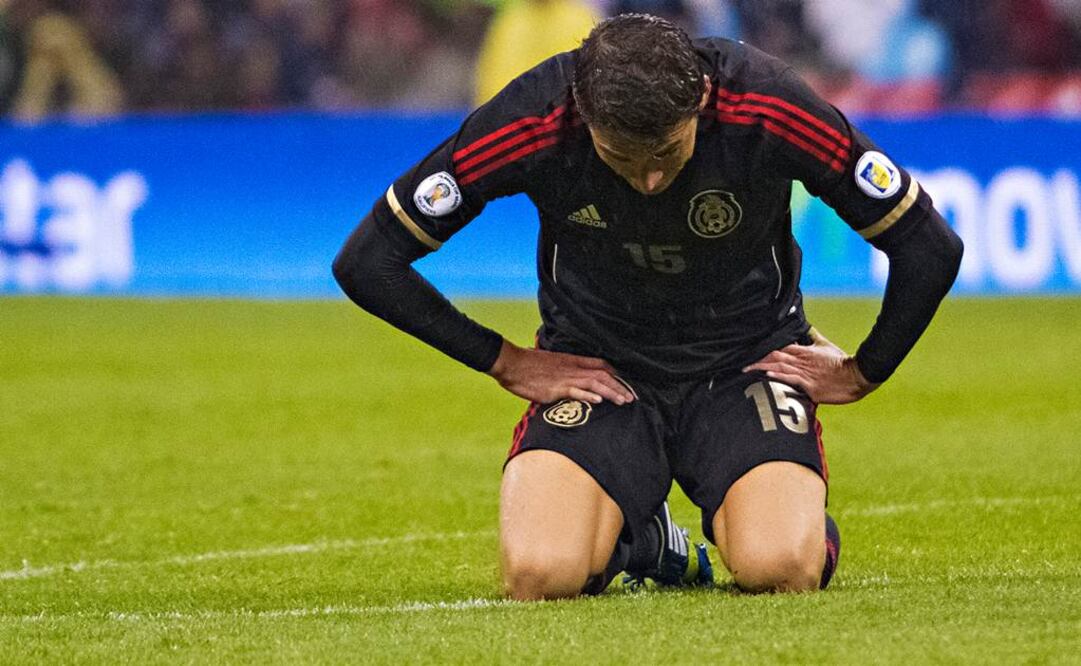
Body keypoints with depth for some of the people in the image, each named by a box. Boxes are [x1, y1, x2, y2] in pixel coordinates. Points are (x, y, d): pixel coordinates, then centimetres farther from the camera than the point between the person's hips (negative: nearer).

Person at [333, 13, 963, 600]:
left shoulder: (770, 109, -24)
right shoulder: (532, 123, -23)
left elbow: (929, 246, -10)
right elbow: (365, 261, -10)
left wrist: (862, 374, -2)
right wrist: (506, 362, -7)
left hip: (748, 358, -1)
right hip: (595, 369, 1)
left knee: (782, 571, -28)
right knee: (540, 575, -25)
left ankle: (803, 518, 11)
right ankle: (640, 535, 11)